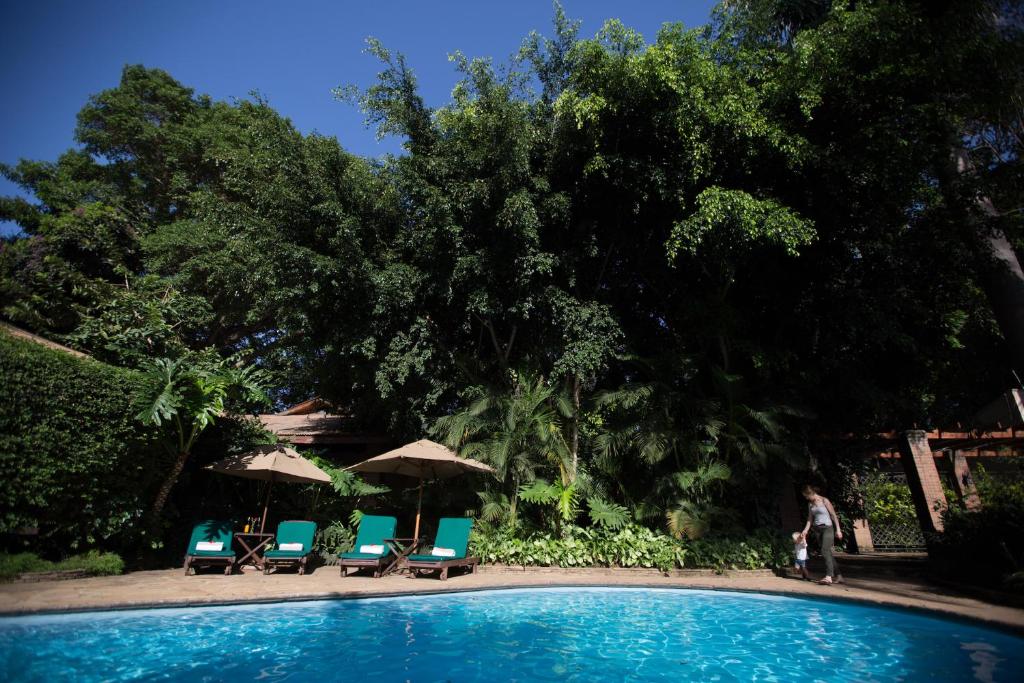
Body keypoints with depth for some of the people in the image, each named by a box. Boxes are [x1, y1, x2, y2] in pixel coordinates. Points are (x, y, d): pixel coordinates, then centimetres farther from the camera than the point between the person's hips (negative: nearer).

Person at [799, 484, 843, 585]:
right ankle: (838, 576, 19)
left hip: (827, 528, -7)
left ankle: (828, 577, -25)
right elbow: (810, 519, 12)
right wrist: (805, 530, 2)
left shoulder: (824, 500, -7)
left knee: (825, 551, -19)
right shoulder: (810, 504, 11)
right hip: (817, 530, 7)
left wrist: (838, 529, -11)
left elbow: (833, 515, -6)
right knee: (828, 553, 10)